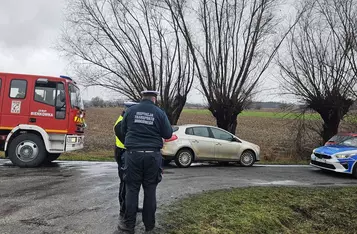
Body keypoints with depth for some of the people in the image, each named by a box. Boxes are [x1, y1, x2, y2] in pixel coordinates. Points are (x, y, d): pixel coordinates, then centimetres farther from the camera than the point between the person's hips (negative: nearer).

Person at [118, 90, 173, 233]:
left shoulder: (131, 110, 3)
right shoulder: (159, 113, -1)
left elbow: (123, 130, 13)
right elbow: (168, 134, 1)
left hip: (133, 154, 1)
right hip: (152, 155, 0)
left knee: (132, 189, 7)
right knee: (150, 190, 9)